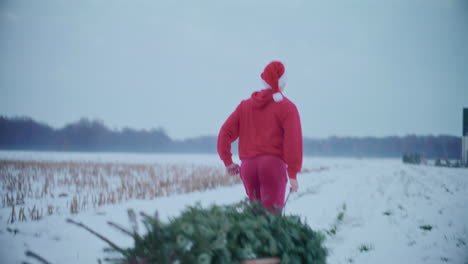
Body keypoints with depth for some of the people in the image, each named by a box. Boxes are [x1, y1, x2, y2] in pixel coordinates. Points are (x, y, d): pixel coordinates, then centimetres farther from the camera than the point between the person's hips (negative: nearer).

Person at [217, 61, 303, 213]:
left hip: (248, 166, 5)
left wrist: (228, 162, 15)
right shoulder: (287, 107, 1)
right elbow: (294, 141, -10)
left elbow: (225, 133, 8)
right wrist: (293, 174, -9)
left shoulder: (245, 105, 15)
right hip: (274, 165, -5)